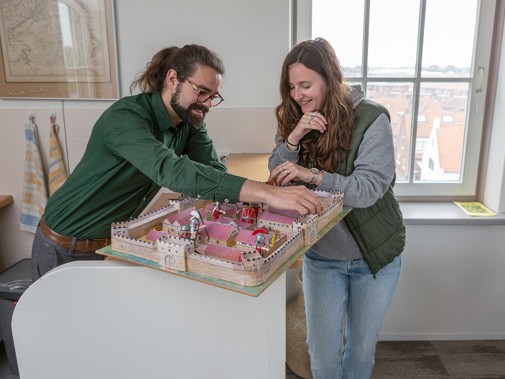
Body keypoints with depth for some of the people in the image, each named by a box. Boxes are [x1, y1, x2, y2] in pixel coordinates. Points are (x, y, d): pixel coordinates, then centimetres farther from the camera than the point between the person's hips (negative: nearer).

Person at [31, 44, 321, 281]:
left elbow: (215, 173, -14)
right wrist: (267, 193, -52)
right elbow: (171, 170, -45)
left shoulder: (189, 123, -6)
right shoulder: (126, 116, -28)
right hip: (66, 250, -5)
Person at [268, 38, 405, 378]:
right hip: (321, 255, 2)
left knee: (361, 348, 18)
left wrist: (312, 175, -38)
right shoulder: (293, 120, -3)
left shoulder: (371, 119, -17)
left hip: (374, 255, -2)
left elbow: (369, 188, -24)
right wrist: (292, 139, -23)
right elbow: (276, 177, -6)